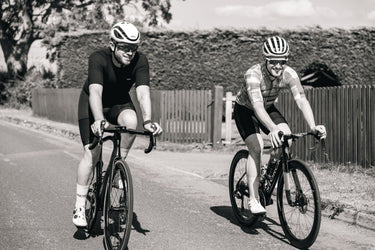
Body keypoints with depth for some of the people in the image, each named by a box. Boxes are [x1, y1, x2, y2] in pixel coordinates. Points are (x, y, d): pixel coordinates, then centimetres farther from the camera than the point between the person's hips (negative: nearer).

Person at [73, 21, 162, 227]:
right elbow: (95, 92, -43)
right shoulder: (98, 59, -31)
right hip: (92, 104, -2)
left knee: (131, 121, -33)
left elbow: (143, 93, -34)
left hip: (119, 102, 2)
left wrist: (147, 121, -51)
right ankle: (79, 206, -1)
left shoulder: (140, 61, -24)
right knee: (91, 153, -13)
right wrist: (99, 120, -60)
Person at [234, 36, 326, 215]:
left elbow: (302, 101, -33)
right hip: (245, 110, -4)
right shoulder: (253, 74, -36)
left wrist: (313, 126, -49)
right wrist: (272, 129, -64)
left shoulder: (289, 74, -24)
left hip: (269, 108, 4)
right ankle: (253, 199, -18)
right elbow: (258, 106, -48)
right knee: (256, 147, -24)